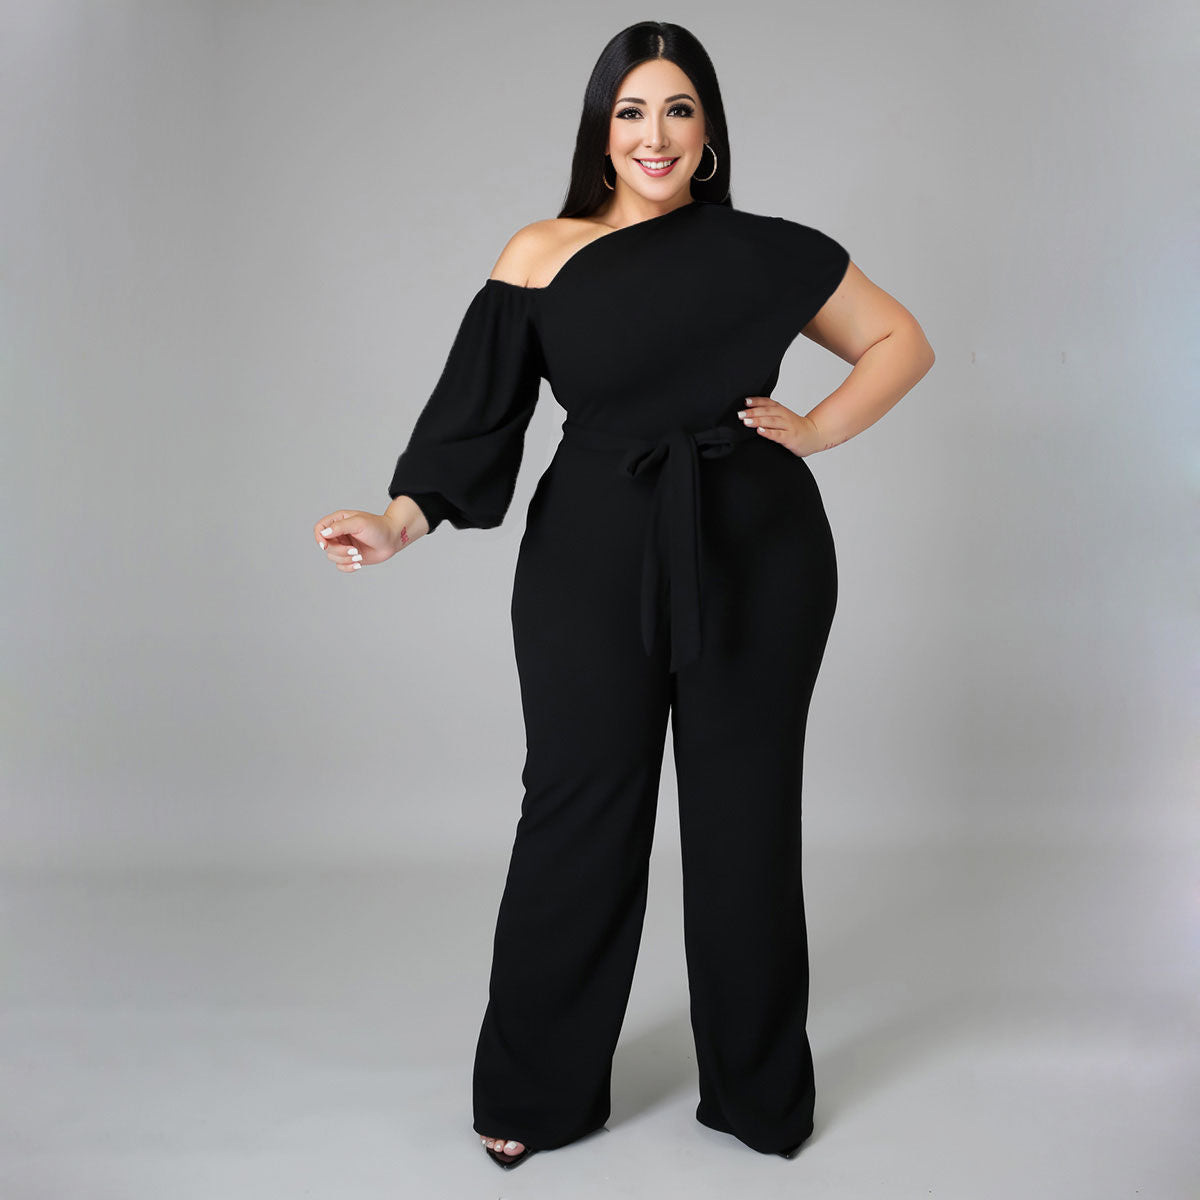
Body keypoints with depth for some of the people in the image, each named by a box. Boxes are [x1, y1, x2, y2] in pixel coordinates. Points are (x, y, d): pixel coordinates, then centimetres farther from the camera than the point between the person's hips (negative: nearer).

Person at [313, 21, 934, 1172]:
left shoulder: (764, 250, 7)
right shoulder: (541, 257, 3)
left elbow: (902, 342, 15)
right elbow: (474, 415, -5)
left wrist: (817, 430, 1)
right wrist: (402, 519, -20)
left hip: (755, 556, 1)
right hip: (594, 559, -1)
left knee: (747, 817, 7)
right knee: (578, 813, 2)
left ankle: (758, 1089, 27)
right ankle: (535, 1091, 23)